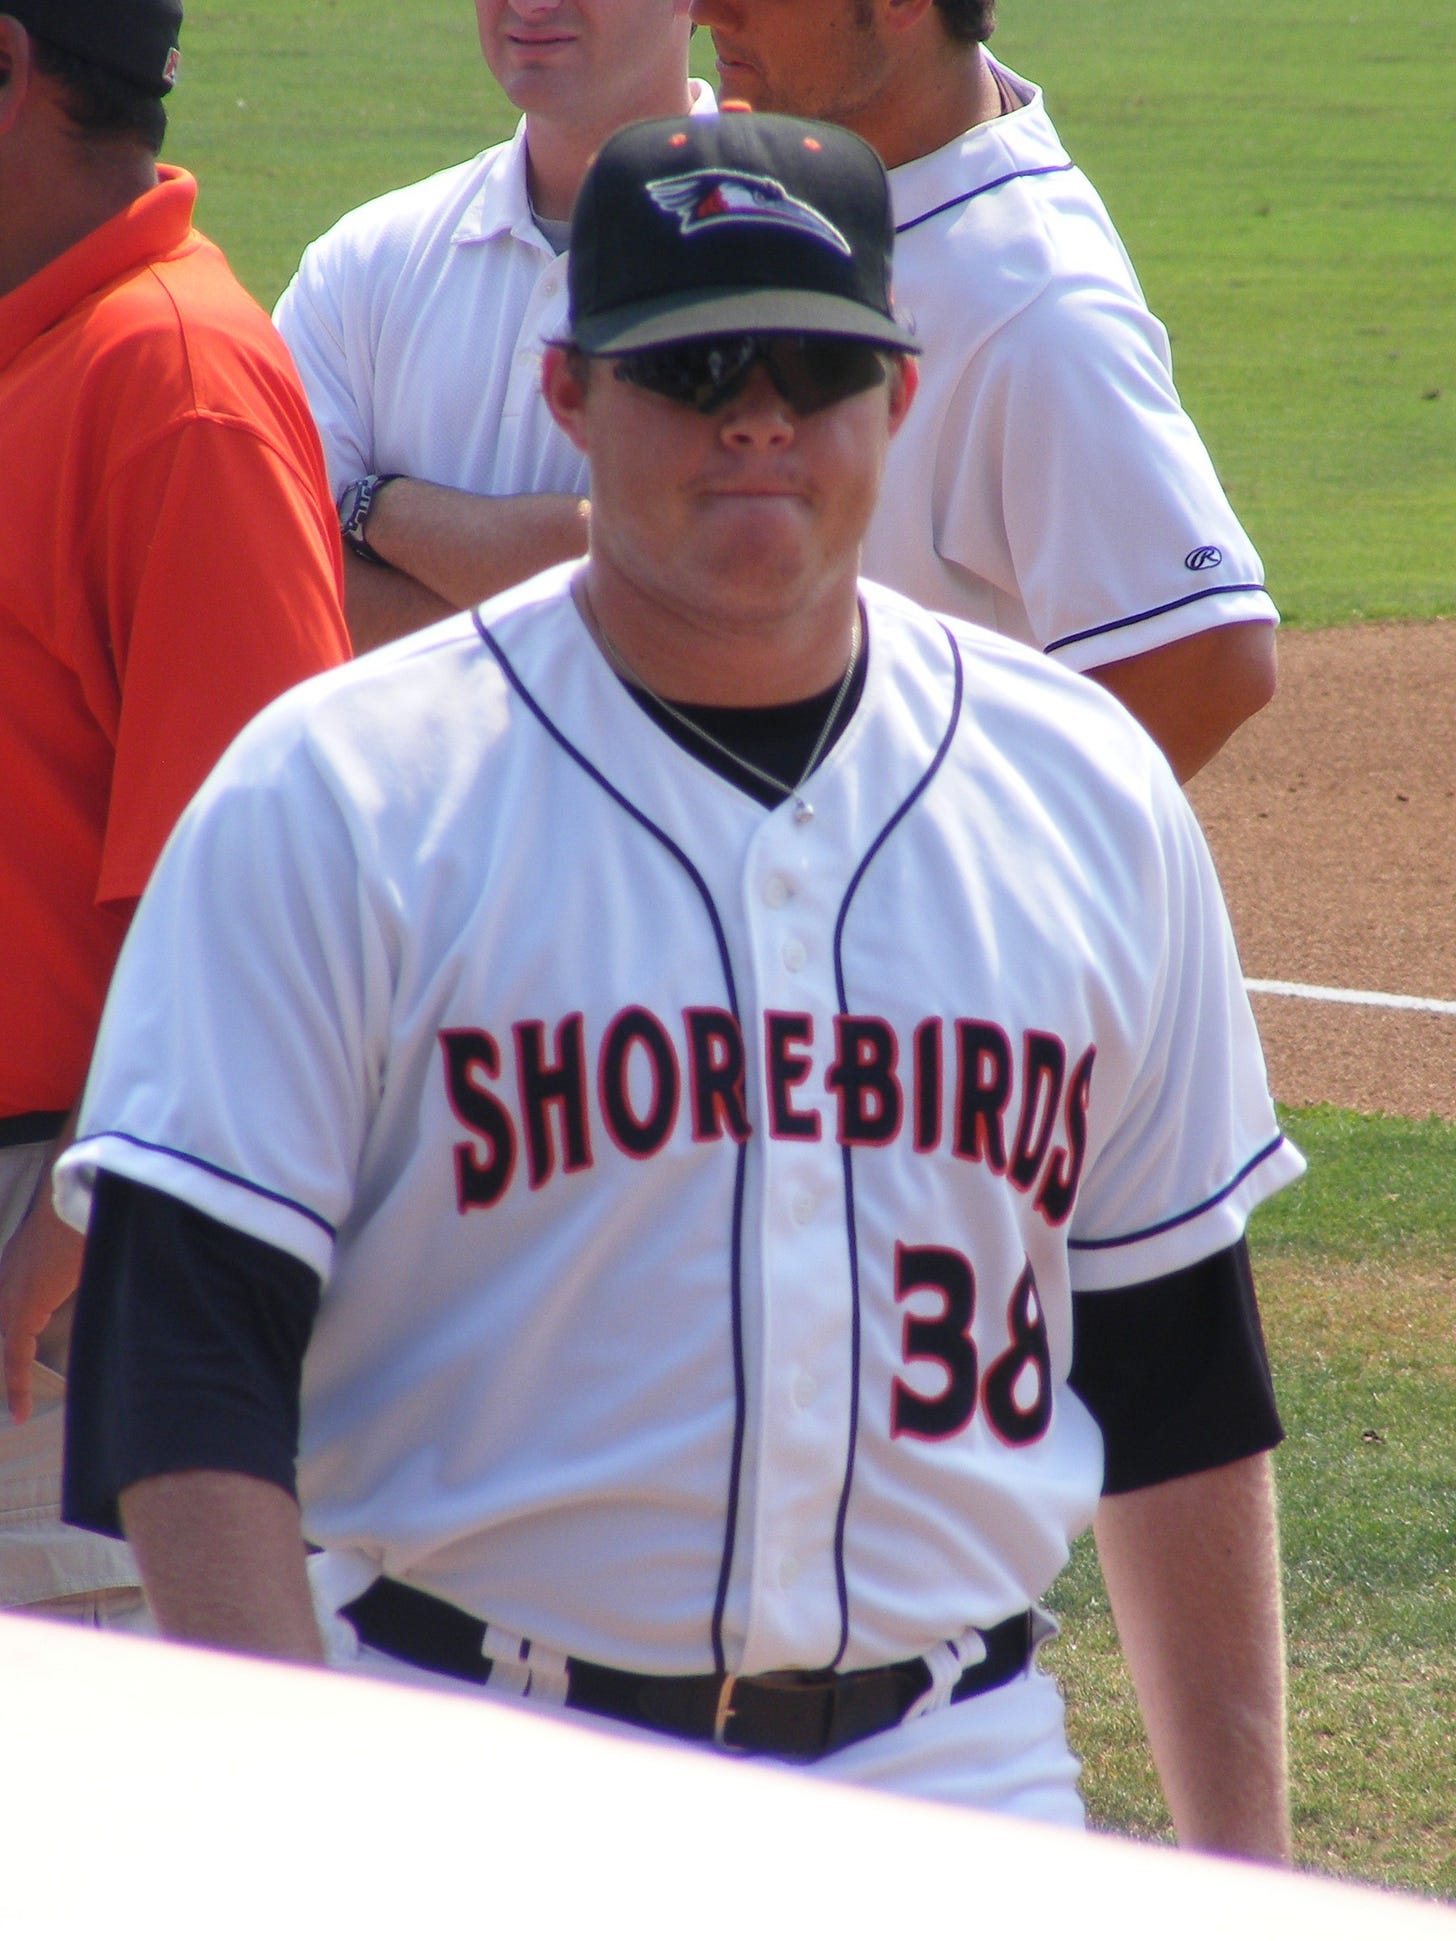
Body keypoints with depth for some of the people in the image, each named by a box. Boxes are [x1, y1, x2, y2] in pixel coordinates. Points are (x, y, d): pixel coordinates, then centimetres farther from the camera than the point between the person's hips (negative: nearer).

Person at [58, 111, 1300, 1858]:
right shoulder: (332, 796, -4)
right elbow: (186, 1349, -9)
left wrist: (1240, 1848, 12)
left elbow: (1179, 1374, 14)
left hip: (961, 1782, 3)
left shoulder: (1090, 796, 8)